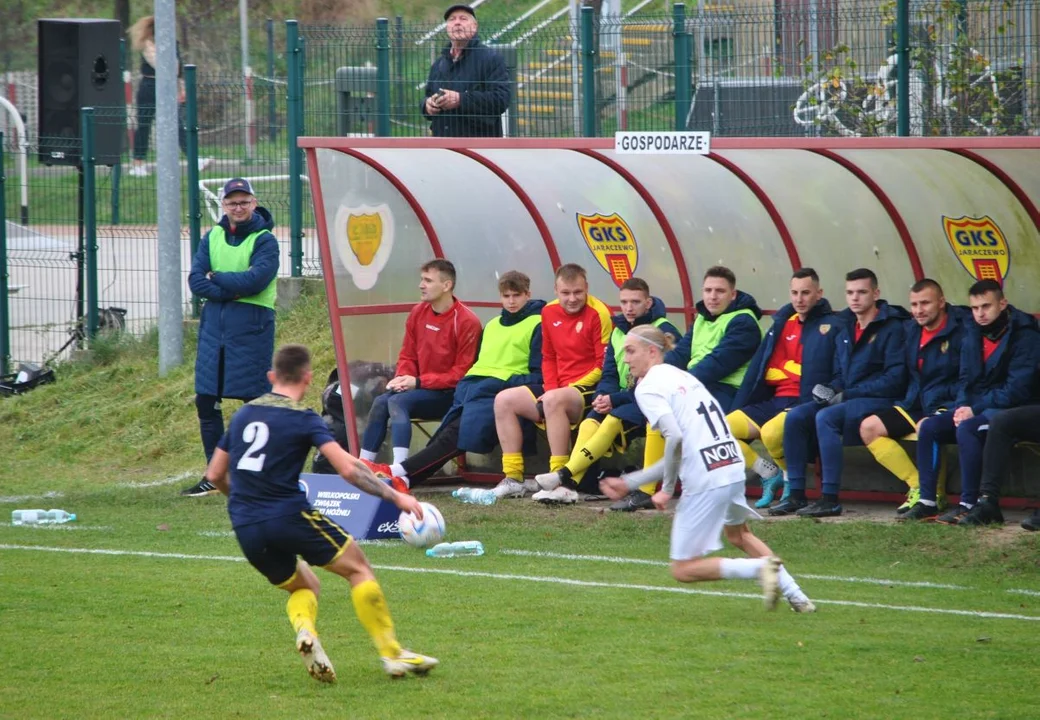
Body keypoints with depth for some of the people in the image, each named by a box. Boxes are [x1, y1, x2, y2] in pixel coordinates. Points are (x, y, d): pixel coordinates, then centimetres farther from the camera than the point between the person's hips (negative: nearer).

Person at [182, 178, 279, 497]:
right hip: (214, 325, 5)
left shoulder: (265, 240, -4)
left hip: (251, 328, -5)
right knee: (205, 401, 6)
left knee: (256, 400, -3)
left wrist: (216, 278, -8)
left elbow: (255, 280, -19)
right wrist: (232, 290, -15)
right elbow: (196, 280, -1)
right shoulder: (212, 237, 10)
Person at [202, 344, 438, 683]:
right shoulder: (303, 419, -4)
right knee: (358, 567, 10)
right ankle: (392, 653, 3)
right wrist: (396, 497, -7)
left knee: (304, 585, 25)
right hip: (288, 514, -6)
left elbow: (215, 474, 21)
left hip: (246, 528, 6)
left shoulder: (243, 414, 15)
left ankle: (304, 630, -9)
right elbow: (348, 468, -14)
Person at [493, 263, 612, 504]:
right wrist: (551, 388, -2)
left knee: (553, 400, -37)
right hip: (559, 388, 8)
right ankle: (513, 478, -1)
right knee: (504, 400, 1)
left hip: (590, 390, -8)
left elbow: (604, 366, -13)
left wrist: (562, 391, -17)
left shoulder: (597, 313, -11)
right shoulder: (550, 312, 9)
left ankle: (562, 482, -38)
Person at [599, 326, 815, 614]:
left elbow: (675, 438, -23)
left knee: (683, 570, 3)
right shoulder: (681, 376, 20)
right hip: (734, 468, 9)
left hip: (705, 482, -9)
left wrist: (667, 489, -10)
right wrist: (628, 483, 21)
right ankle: (795, 594, 29)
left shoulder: (648, 387, -6)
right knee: (737, 534, 37)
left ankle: (761, 567, -14)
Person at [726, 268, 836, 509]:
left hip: (803, 404, -7)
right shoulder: (783, 322, 19)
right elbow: (758, 367, 19)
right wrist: (737, 408, 14)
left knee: (771, 432, -36)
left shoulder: (828, 326, -2)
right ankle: (770, 475, 5)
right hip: (775, 400, 7)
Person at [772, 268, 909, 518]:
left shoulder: (893, 328, -5)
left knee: (826, 417, -31)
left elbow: (895, 378, -13)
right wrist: (829, 389, -1)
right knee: (795, 416, -13)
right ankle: (796, 495, -13)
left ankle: (830, 499, -32)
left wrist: (847, 395, -15)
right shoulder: (844, 330, 19)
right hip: (846, 400, 8)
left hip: (879, 401, -8)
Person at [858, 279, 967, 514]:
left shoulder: (961, 329, -9)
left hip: (947, 406, -8)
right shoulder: (913, 331, 13)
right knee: (869, 428, -6)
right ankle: (917, 486, -7)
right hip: (917, 405, 8)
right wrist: (909, 400, 10)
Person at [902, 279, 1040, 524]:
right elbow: (965, 380, 16)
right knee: (928, 427, -11)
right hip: (976, 407, 8)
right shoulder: (973, 334, 10)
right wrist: (961, 407, -6)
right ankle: (927, 501, -14)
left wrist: (974, 410, -19)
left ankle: (967, 504, -32)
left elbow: (1017, 390, -19)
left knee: (967, 429, -34)